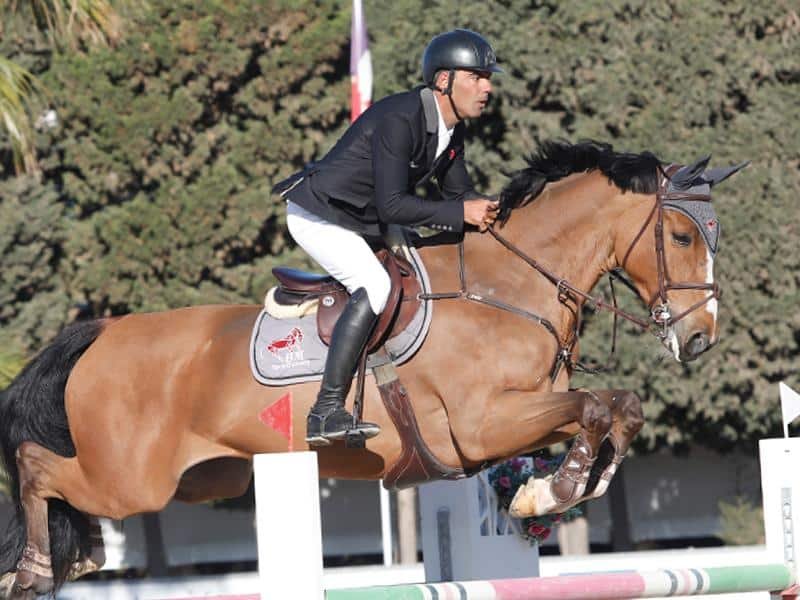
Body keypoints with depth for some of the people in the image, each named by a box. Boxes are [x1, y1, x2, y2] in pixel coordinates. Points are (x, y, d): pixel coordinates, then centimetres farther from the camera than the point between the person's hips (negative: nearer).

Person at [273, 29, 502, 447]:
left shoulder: (452, 129, 1)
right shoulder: (398, 119, -28)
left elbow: (458, 192, 11)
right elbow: (392, 206, -32)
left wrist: (484, 210, -11)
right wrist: (461, 212, -30)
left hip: (364, 222, 10)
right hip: (318, 215, -10)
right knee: (374, 287, -29)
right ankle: (326, 413, -31)